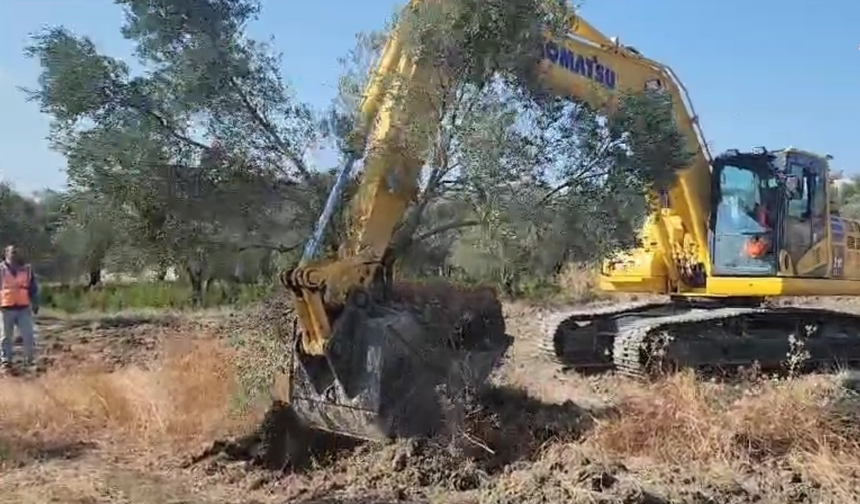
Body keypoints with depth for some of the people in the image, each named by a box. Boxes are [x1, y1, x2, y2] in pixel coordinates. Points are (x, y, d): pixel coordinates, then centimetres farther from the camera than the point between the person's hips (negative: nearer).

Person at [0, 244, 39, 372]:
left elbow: (33, 288, 10)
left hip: (24, 308, 1)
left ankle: (29, 360, 12)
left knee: (28, 336, -1)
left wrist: (35, 303, 6)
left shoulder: (27, 269, 6)